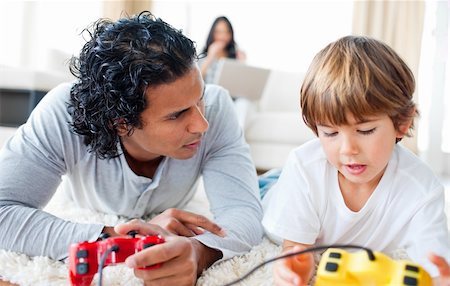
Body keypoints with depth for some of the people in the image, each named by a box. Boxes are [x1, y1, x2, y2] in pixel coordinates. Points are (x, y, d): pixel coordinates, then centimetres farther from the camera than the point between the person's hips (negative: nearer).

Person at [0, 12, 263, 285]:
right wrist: (120, 240, -50)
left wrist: (197, 252, -61)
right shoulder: (62, 113, -37)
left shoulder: (215, 106, -32)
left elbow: (244, 211, -38)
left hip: (173, 223, 2)